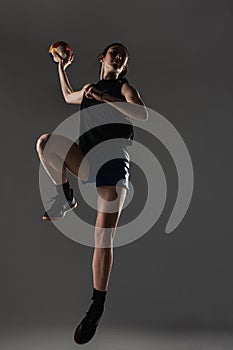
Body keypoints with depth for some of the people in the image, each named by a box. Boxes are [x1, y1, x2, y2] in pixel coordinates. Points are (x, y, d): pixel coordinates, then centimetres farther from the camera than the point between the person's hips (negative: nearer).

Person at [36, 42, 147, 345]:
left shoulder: (124, 88, 10)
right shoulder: (89, 89, 25)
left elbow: (143, 114, -12)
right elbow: (68, 97, 47)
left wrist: (105, 98, -20)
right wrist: (62, 68, 44)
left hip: (113, 162, -4)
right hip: (87, 161, 4)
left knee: (104, 236, -14)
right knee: (45, 141, -25)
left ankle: (97, 307, -5)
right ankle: (65, 198, -10)